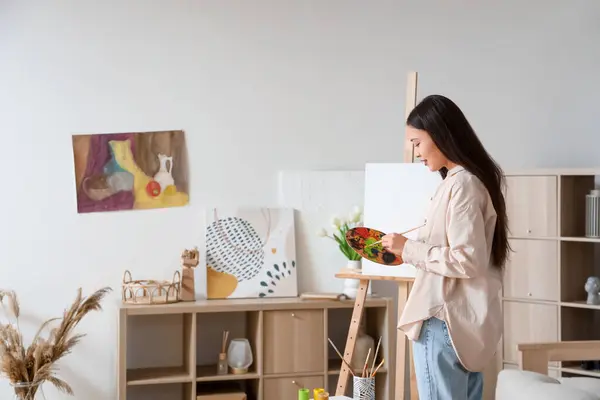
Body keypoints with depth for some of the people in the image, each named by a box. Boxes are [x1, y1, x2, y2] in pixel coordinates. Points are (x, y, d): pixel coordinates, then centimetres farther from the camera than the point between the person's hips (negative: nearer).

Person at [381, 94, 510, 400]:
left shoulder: (461, 184, -16)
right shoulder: (473, 180, 15)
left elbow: (467, 260, -21)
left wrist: (409, 249, -12)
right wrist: (411, 248, 14)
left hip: (444, 321, -10)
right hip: (466, 320, 10)